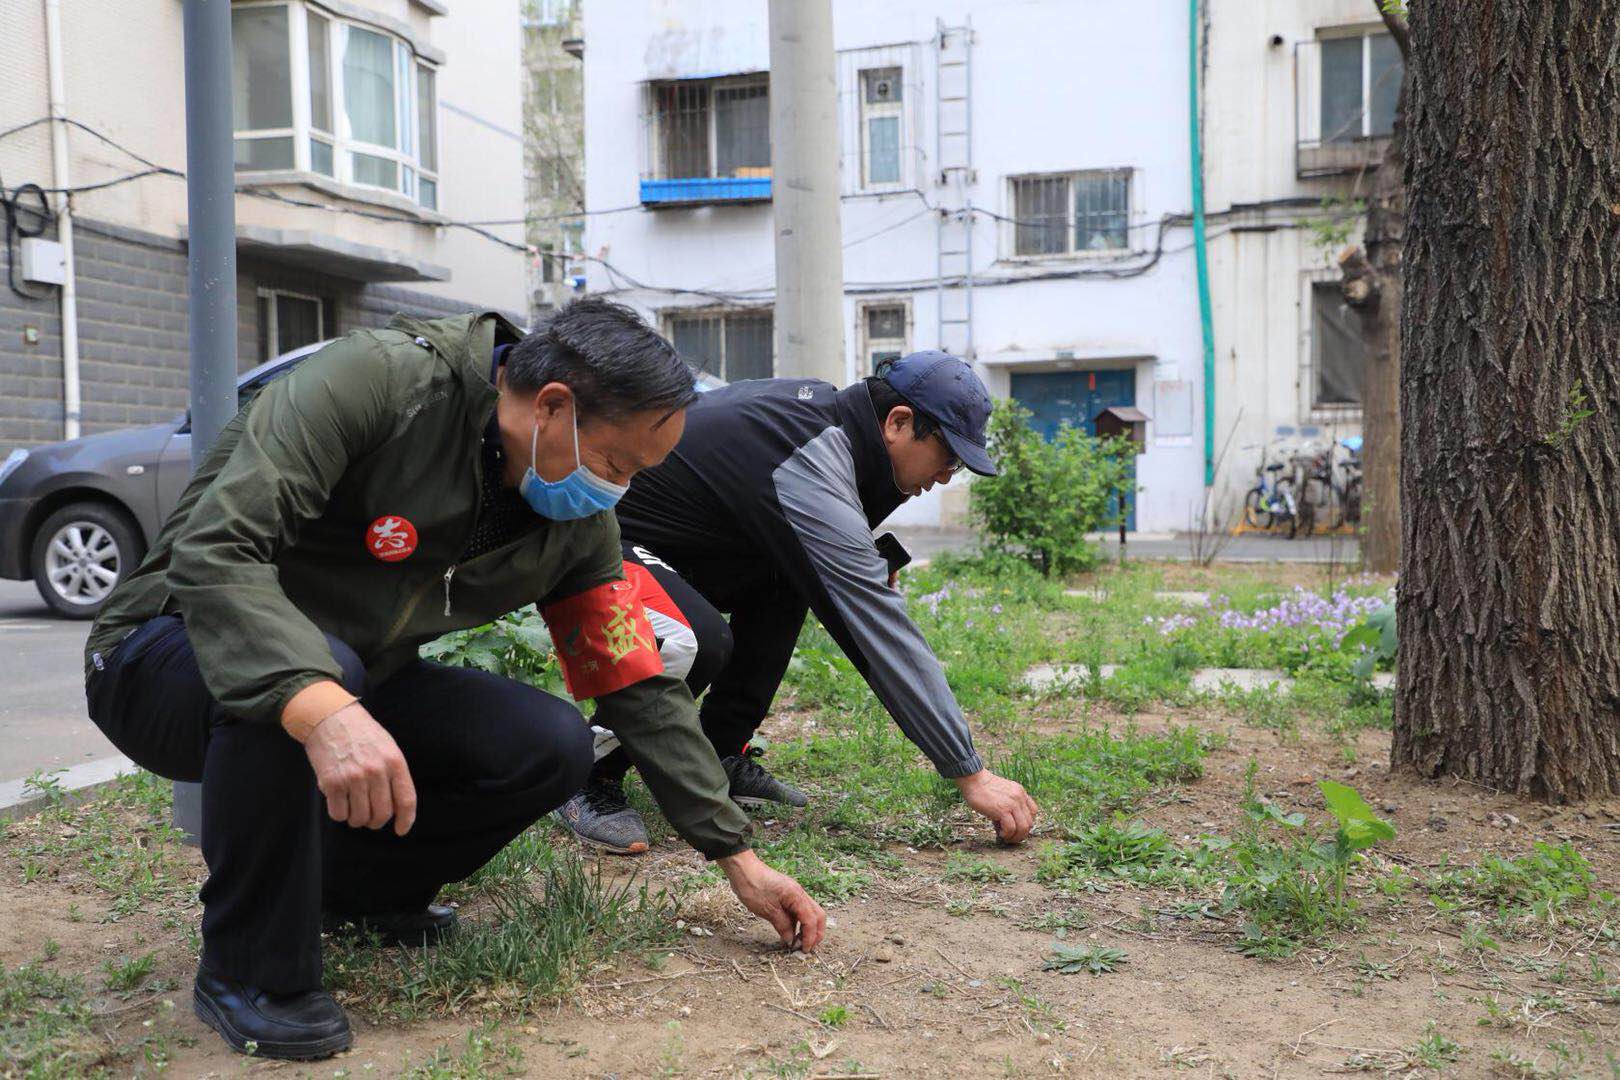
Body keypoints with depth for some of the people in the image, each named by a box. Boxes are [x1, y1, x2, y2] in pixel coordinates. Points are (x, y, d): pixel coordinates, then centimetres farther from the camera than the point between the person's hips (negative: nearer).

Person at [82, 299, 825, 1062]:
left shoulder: (576, 526, -7)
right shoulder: (376, 383, -27)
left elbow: (639, 689, -1)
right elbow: (215, 548, -35)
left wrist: (738, 857, -1)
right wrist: (321, 708, -52)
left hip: (345, 680, 6)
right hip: (175, 654, -5)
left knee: (550, 748, -16)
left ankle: (350, 886, 11)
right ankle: (250, 970, -16)